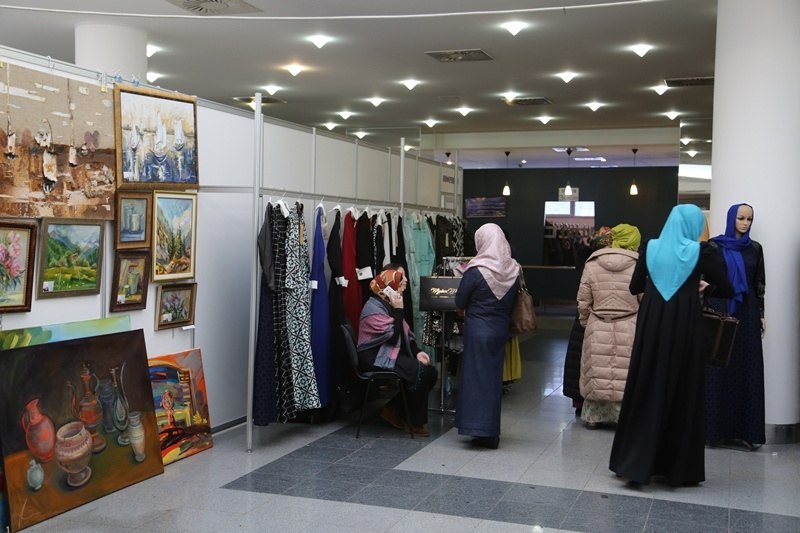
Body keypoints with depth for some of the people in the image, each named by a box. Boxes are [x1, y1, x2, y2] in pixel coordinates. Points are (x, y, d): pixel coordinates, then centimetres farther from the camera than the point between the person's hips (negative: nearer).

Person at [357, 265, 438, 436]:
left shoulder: (389, 304, 12)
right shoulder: (374, 308, -17)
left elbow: (406, 333, 13)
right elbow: (393, 336, -23)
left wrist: (417, 351, -3)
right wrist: (398, 310, -19)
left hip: (394, 353, 9)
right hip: (376, 358, -9)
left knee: (430, 372, -7)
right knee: (420, 372, -23)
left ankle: (395, 410, 4)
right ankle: (414, 422, -8)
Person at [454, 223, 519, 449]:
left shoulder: (476, 270, -16)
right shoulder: (513, 270, -1)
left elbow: (459, 302, -8)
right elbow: (513, 300, 9)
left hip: (478, 329, -5)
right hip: (501, 328, 5)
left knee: (477, 375, 3)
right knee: (494, 376, 14)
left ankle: (481, 430, 5)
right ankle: (491, 431, 22)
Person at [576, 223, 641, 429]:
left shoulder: (592, 264, -1)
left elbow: (583, 303, 3)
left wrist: (586, 323, 18)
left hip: (598, 330, 2)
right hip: (629, 331, -2)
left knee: (597, 374, 12)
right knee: (627, 376, 6)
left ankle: (593, 416, 22)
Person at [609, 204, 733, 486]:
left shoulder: (650, 248, 3)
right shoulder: (702, 251, -6)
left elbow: (635, 287, 10)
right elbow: (727, 291, -4)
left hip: (651, 326, 3)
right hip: (683, 328, -2)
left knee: (645, 390, 11)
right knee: (682, 393, 8)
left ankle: (635, 463, 12)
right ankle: (678, 468, 15)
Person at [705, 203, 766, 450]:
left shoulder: (755, 248, 7)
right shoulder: (714, 246, -2)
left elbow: (760, 284, 9)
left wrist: (761, 315, 5)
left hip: (747, 313, 3)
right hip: (720, 310, -3)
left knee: (748, 369, 1)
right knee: (719, 369, 0)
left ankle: (746, 429, 5)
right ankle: (718, 428, 6)